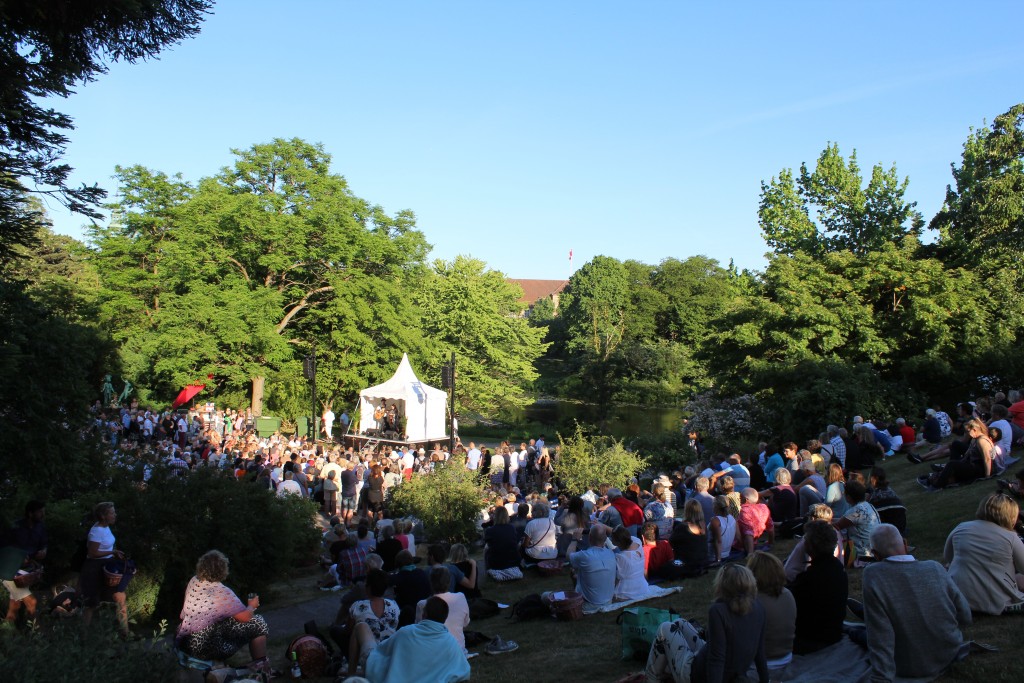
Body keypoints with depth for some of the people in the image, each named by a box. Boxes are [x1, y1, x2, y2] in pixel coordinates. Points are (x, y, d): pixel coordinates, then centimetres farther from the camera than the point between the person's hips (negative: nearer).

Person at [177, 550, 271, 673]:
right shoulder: (223, 593, -21)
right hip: (206, 650, -8)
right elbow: (246, 617, -16)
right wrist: (252, 606, 6)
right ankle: (261, 665, 18)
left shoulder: (193, 582, -2)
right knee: (257, 622, 3)